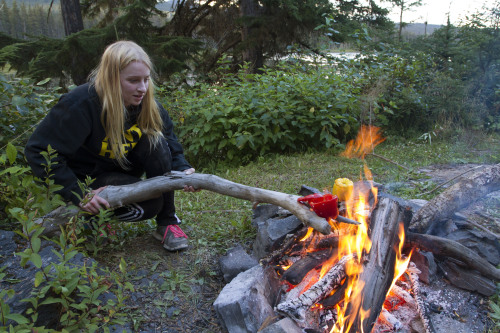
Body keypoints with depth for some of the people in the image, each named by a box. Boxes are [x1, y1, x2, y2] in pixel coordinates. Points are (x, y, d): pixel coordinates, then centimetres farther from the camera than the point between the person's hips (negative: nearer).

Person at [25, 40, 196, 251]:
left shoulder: (144, 102, -11)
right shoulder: (80, 105, -28)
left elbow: (169, 140, -3)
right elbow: (38, 151, -26)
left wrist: (182, 170, -22)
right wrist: (79, 195, -29)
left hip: (122, 169, 5)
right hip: (87, 179, -5)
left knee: (155, 143, -25)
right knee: (150, 203, -26)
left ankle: (167, 222, -14)